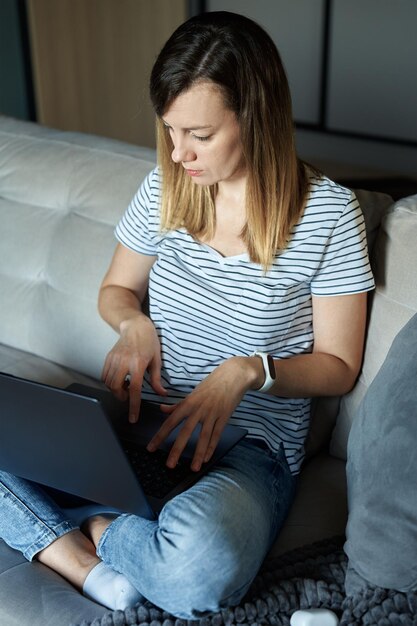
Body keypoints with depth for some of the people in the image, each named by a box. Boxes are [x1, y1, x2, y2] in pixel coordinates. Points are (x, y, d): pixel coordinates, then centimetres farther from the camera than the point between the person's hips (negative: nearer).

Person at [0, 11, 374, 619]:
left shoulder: (328, 213, -9)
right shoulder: (165, 187, 3)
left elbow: (338, 366, -3)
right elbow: (116, 289, 17)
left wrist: (248, 369, -21)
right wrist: (133, 322, -7)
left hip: (249, 444, -4)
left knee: (200, 571, -36)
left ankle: (92, 528, -7)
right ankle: (83, 564, -15)